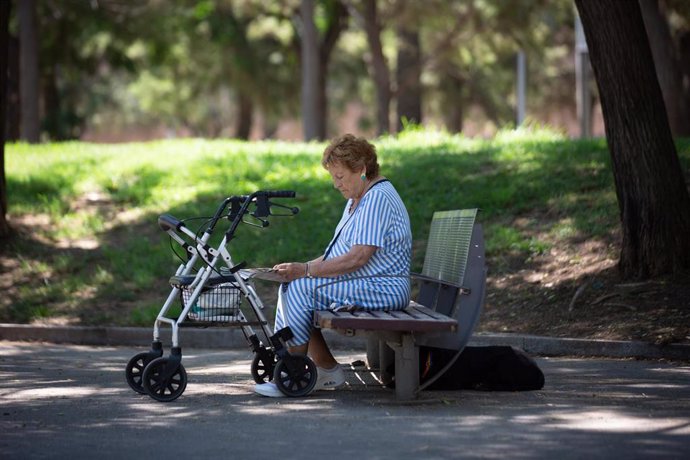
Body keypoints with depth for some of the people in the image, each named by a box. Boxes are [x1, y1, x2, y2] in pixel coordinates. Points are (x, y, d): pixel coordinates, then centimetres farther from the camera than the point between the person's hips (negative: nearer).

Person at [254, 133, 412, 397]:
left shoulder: (378, 199, -16)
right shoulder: (357, 199, 19)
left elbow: (357, 258, -23)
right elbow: (339, 253, 19)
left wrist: (306, 270, -19)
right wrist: (301, 268, 3)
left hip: (382, 289, -11)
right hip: (364, 286, 11)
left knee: (300, 289, -20)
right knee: (289, 287, -2)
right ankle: (327, 370, -2)